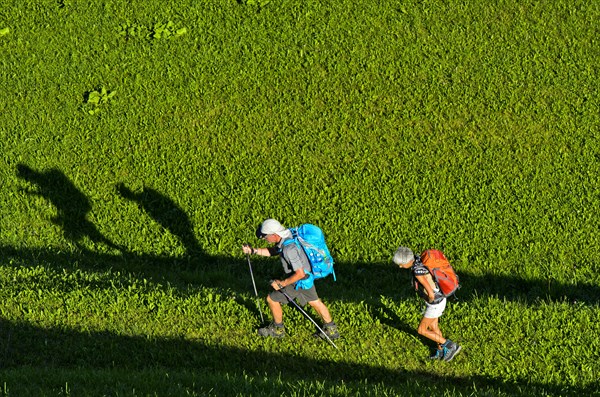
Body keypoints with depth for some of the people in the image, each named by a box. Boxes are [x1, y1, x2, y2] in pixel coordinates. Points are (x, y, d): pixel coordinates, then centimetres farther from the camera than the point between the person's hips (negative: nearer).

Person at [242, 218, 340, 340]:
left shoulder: (289, 249, -36)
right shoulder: (286, 236, -8)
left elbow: (300, 274, -32)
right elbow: (273, 251, 12)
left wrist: (282, 284, -23)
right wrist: (253, 251, 2)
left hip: (299, 280, -9)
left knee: (272, 299, 9)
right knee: (314, 302, 23)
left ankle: (278, 329, 29)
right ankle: (331, 330, 36)